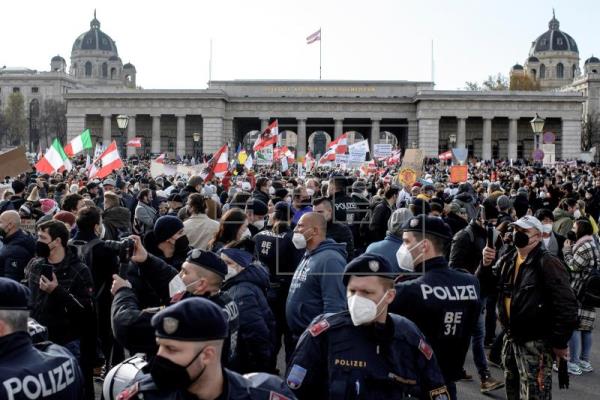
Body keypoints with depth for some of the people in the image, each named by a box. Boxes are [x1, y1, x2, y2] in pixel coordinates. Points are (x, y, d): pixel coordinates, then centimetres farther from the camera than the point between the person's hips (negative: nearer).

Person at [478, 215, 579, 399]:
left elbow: (566, 305, -20)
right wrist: (486, 265, -10)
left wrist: (560, 342, -17)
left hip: (535, 343, -8)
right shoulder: (507, 260, 7)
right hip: (511, 338, 8)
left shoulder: (548, 264, -16)